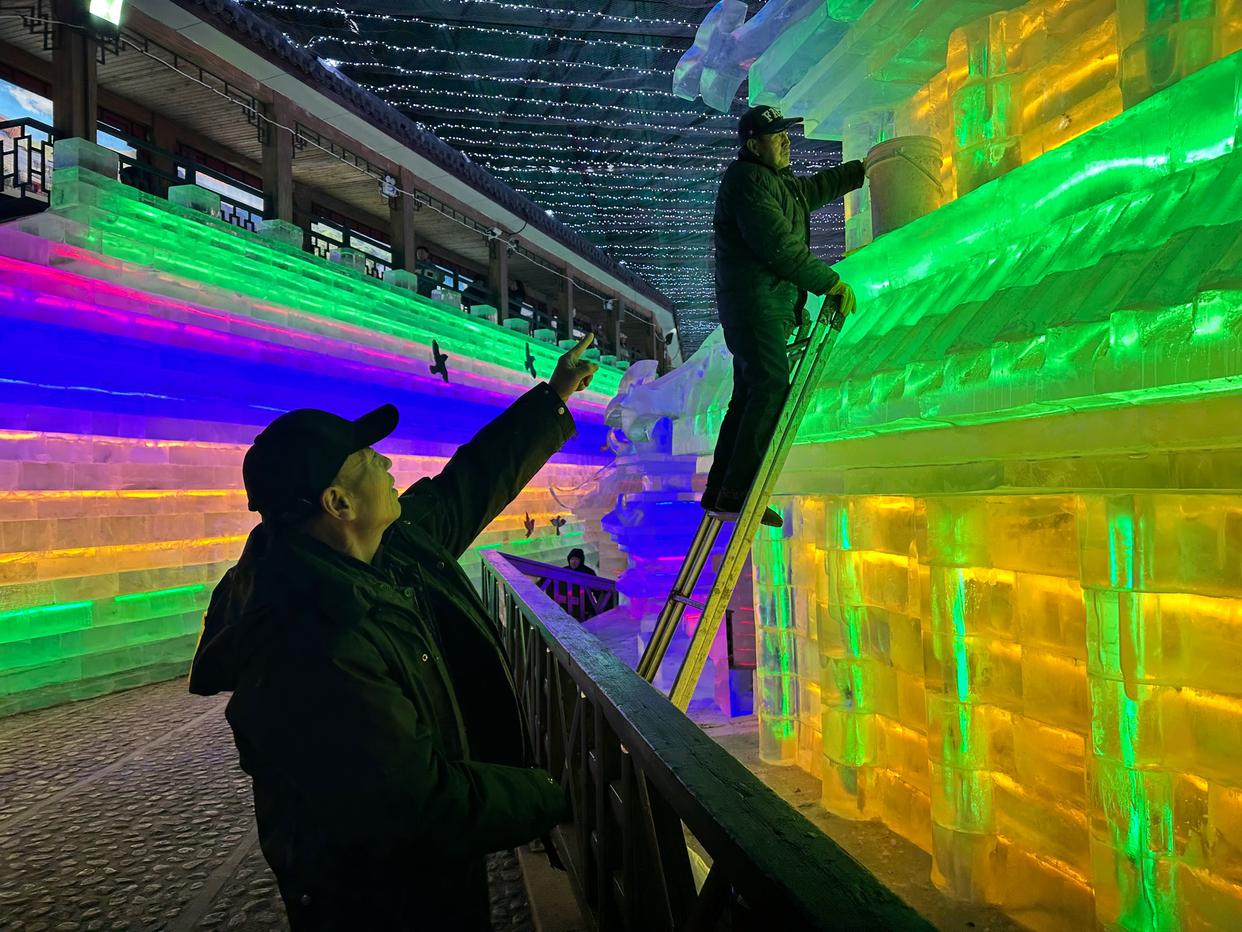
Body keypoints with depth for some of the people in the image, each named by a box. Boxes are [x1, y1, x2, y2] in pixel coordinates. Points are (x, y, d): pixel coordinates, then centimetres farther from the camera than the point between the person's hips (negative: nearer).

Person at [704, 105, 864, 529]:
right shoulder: (747, 180, -9)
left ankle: (719, 492, 9)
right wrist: (830, 281, -14)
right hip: (754, 300, -11)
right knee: (771, 389, -19)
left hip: (768, 306, 11)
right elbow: (778, 246, -19)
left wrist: (863, 168, 48)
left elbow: (815, 187, 44)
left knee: (749, 395, 7)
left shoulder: (776, 182, 24)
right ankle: (737, 493, -23)